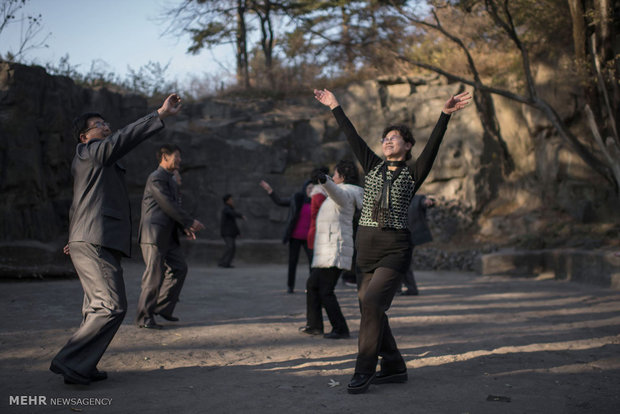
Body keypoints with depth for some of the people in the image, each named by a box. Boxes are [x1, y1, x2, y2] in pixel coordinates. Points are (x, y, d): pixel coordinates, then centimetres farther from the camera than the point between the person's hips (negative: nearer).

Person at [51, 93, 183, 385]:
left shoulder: (82, 162, 25)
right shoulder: (89, 152, -5)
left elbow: (78, 203, 34)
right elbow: (123, 139, -21)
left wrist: (76, 236, 43)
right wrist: (160, 115, -26)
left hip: (90, 243, 11)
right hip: (96, 243, -11)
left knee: (98, 308, 14)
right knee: (113, 306, -14)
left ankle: (82, 367, 17)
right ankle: (70, 361, -10)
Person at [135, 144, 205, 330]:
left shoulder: (171, 180, 20)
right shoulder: (156, 178, -12)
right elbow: (168, 205, -18)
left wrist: (185, 227, 6)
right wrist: (191, 222, -14)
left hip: (168, 236, 10)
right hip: (154, 234, -10)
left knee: (179, 268, 9)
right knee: (154, 275, -7)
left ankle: (163, 307, 19)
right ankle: (144, 317, 2)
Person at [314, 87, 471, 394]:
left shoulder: (413, 175, 4)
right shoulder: (373, 166, 13)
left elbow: (432, 145, -7)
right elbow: (352, 137, 15)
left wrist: (446, 114, -17)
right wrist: (335, 107, 17)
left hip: (395, 248, -5)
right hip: (366, 246, 5)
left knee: (372, 301, -19)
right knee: (369, 307, 5)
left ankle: (364, 370, -11)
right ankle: (394, 367, 18)